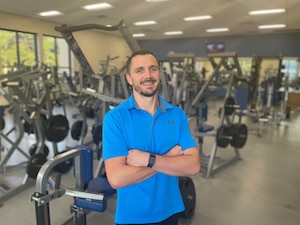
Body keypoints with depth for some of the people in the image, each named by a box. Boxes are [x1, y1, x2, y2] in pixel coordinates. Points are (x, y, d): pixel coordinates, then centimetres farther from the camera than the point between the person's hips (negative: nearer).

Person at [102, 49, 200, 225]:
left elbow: (193, 165, -13)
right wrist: (168, 158, -19)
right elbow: (116, 178, -24)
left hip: (169, 211, 3)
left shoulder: (178, 114, -6)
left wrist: (149, 159, -25)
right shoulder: (114, 117, -16)